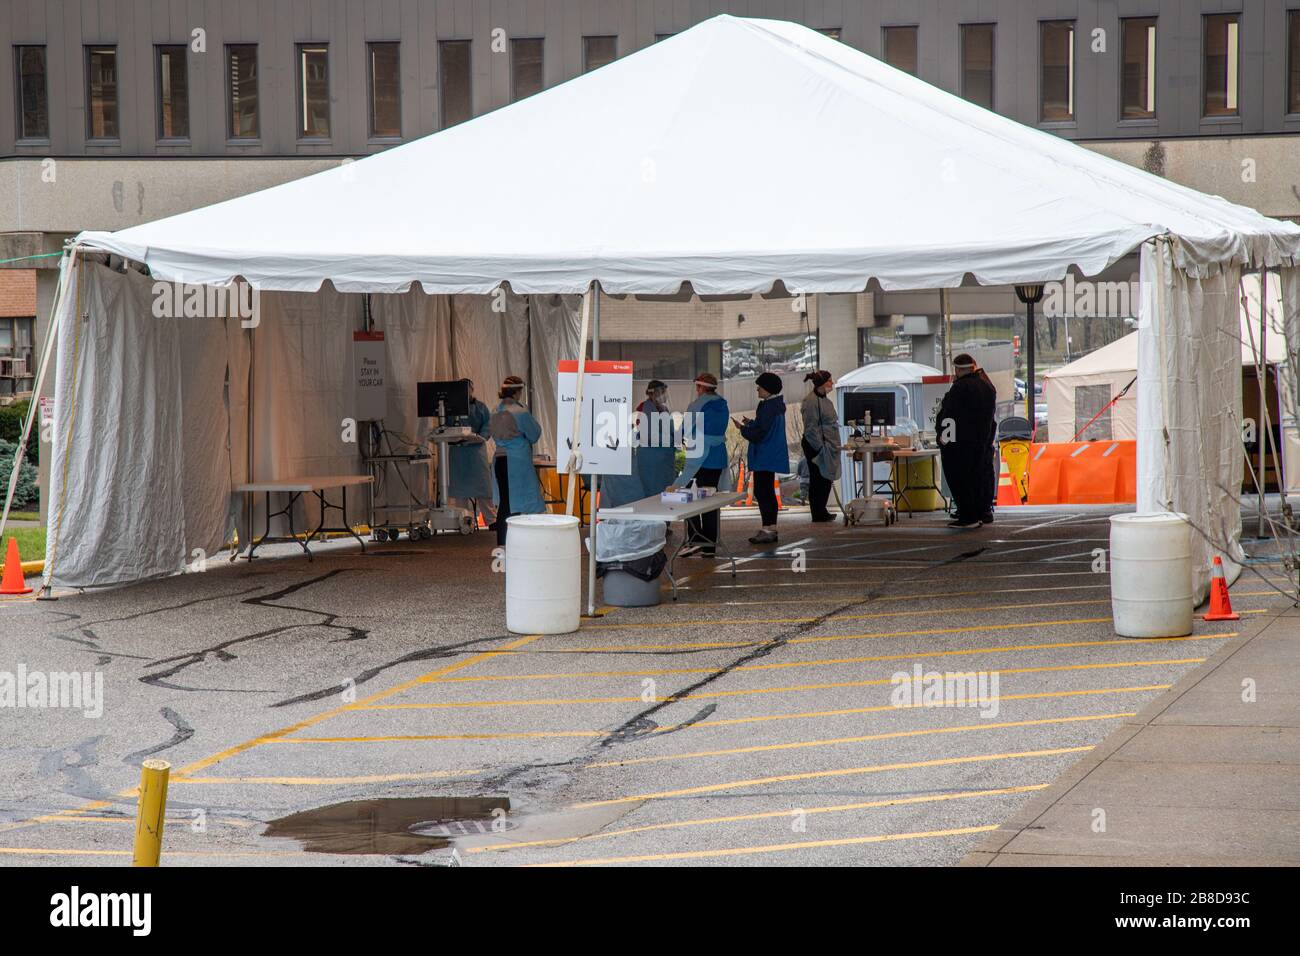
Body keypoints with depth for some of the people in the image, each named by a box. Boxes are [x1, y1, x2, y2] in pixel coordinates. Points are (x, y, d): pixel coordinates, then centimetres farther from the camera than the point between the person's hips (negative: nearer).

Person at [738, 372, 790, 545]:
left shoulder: (768, 407, -19)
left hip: (765, 458, -11)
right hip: (772, 457, 11)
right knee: (768, 493, 15)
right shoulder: (777, 405, 12)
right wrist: (751, 424, 14)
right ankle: (771, 530, 20)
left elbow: (760, 433, -22)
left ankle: (768, 530, -8)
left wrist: (743, 428, -8)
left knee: (762, 492, -8)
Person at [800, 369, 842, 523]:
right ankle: (818, 514, 2)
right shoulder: (811, 401, -18)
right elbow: (811, 428, -20)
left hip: (827, 445, 10)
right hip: (815, 446, -10)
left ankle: (821, 512, 23)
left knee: (826, 479, 14)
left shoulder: (823, 398, 14)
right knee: (817, 480, -3)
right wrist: (820, 447, -20)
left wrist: (834, 445, 22)